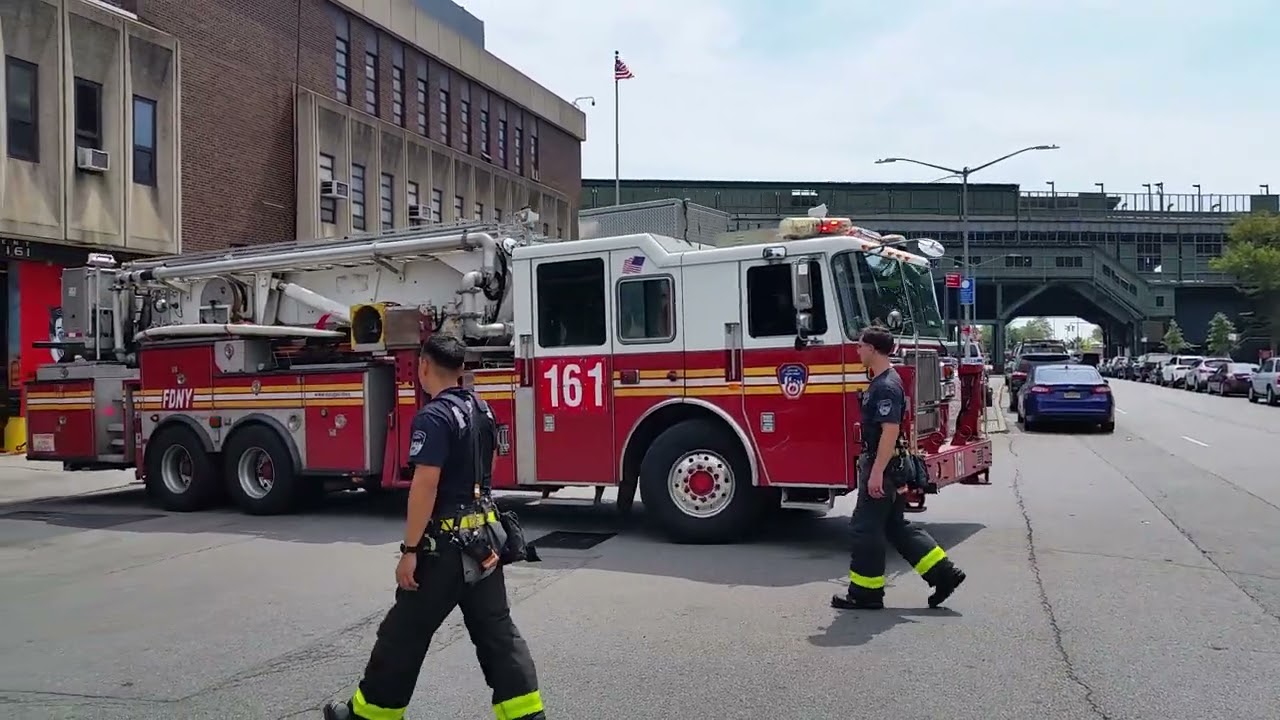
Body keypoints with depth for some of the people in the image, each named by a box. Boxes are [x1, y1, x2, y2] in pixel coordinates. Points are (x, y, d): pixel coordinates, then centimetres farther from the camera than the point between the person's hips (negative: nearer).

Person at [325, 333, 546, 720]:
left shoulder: (434, 416, -18)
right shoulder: (482, 409, 8)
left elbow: (425, 485, -23)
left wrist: (410, 550, -19)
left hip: (445, 542, -8)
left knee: (405, 630, 7)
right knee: (496, 628, 10)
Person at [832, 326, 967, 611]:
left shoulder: (886, 386, -19)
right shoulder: (881, 381, 13)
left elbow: (890, 431, -26)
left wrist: (876, 472, -27)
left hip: (881, 466, -10)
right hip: (880, 465, 10)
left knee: (866, 528, -2)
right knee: (896, 526, 14)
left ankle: (865, 592, 8)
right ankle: (943, 572, 16)